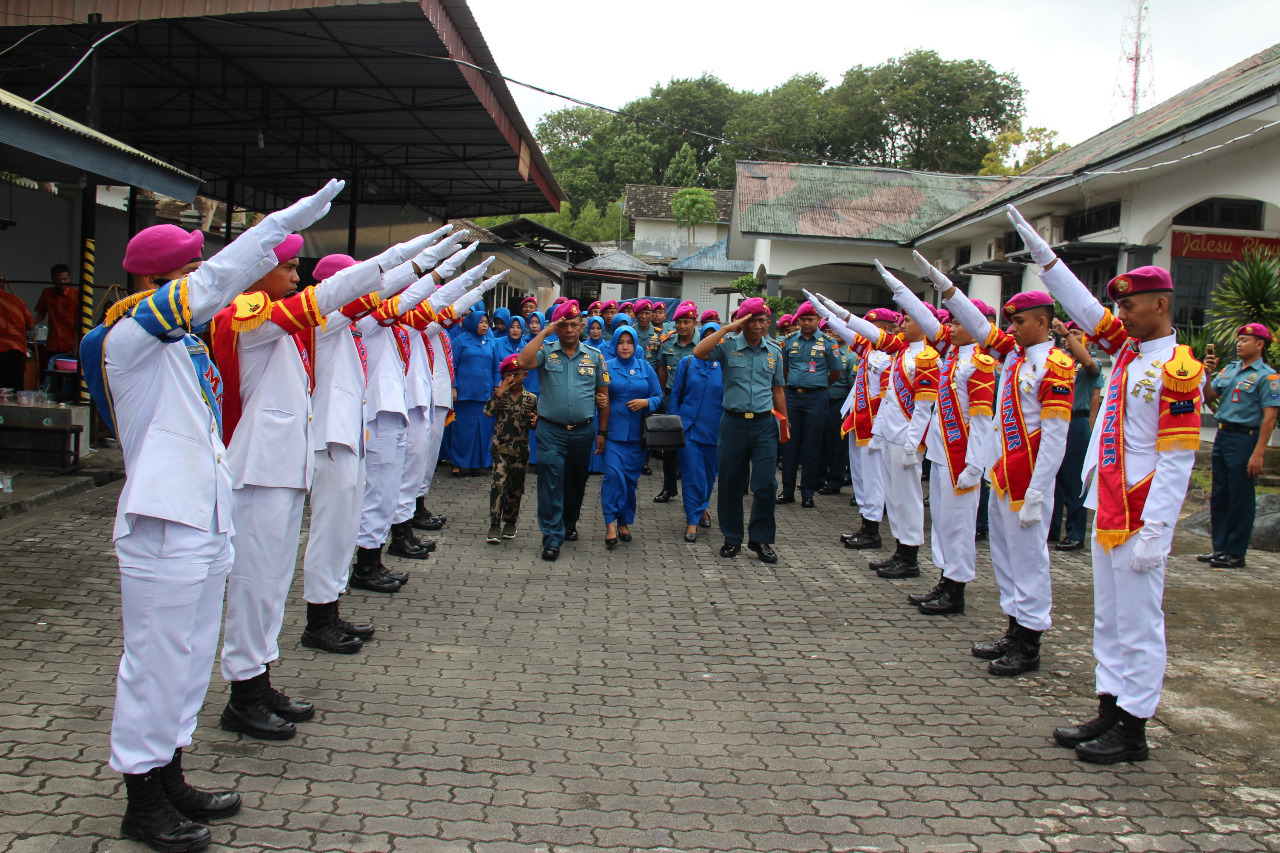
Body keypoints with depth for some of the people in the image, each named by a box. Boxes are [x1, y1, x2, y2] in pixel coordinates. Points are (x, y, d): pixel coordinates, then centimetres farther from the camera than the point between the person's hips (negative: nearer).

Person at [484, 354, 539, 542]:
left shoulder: (531, 399, 5)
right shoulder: (498, 394, 2)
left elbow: (535, 424, 11)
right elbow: (488, 412, -15)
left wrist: (535, 421, -13)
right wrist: (500, 392, -19)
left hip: (521, 450, 2)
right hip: (500, 448, -2)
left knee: (515, 487, 9)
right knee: (498, 484, -13)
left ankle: (510, 522, 24)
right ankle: (494, 525, -11)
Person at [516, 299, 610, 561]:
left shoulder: (594, 357, 7)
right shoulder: (545, 352, 2)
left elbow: (603, 396, 10)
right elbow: (524, 362, -20)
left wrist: (602, 432, 8)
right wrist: (544, 333, -13)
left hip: (583, 431, 3)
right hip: (551, 431, -2)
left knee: (577, 482, 15)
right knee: (550, 483, -6)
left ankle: (569, 524, 36)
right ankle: (552, 539, -2)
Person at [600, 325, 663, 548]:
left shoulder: (645, 368, 9)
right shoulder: (606, 366, 4)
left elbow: (658, 396, 10)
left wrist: (646, 402, -9)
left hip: (637, 433, 2)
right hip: (613, 431, -2)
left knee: (631, 478, 6)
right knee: (613, 473, -15)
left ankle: (625, 522, 19)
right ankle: (610, 523, -12)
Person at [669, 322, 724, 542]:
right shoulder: (687, 363, 3)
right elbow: (675, 394, 7)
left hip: (714, 429, 1)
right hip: (689, 427, -1)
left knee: (709, 472, 14)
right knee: (693, 474, -5)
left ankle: (702, 508, 38)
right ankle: (692, 520, 3)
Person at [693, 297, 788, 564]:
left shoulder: (774, 351, 9)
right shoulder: (729, 345, -2)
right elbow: (699, 352, -20)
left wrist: (784, 422, 16)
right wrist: (727, 329, -17)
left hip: (764, 424, 2)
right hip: (734, 422, -2)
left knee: (766, 484, -3)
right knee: (730, 484, 7)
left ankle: (761, 538, 13)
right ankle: (732, 538, 22)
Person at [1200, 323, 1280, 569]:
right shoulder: (1229, 369, 12)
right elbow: (1209, 397, 14)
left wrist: (1258, 453, -20)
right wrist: (1207, 374, -3)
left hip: (1245, 438, -7)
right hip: (1222, 435, 7)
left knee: (1240, 499, -1)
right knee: (1219, 496, 11)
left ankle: (1236, 553, 7)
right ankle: (1220, 548, 19)